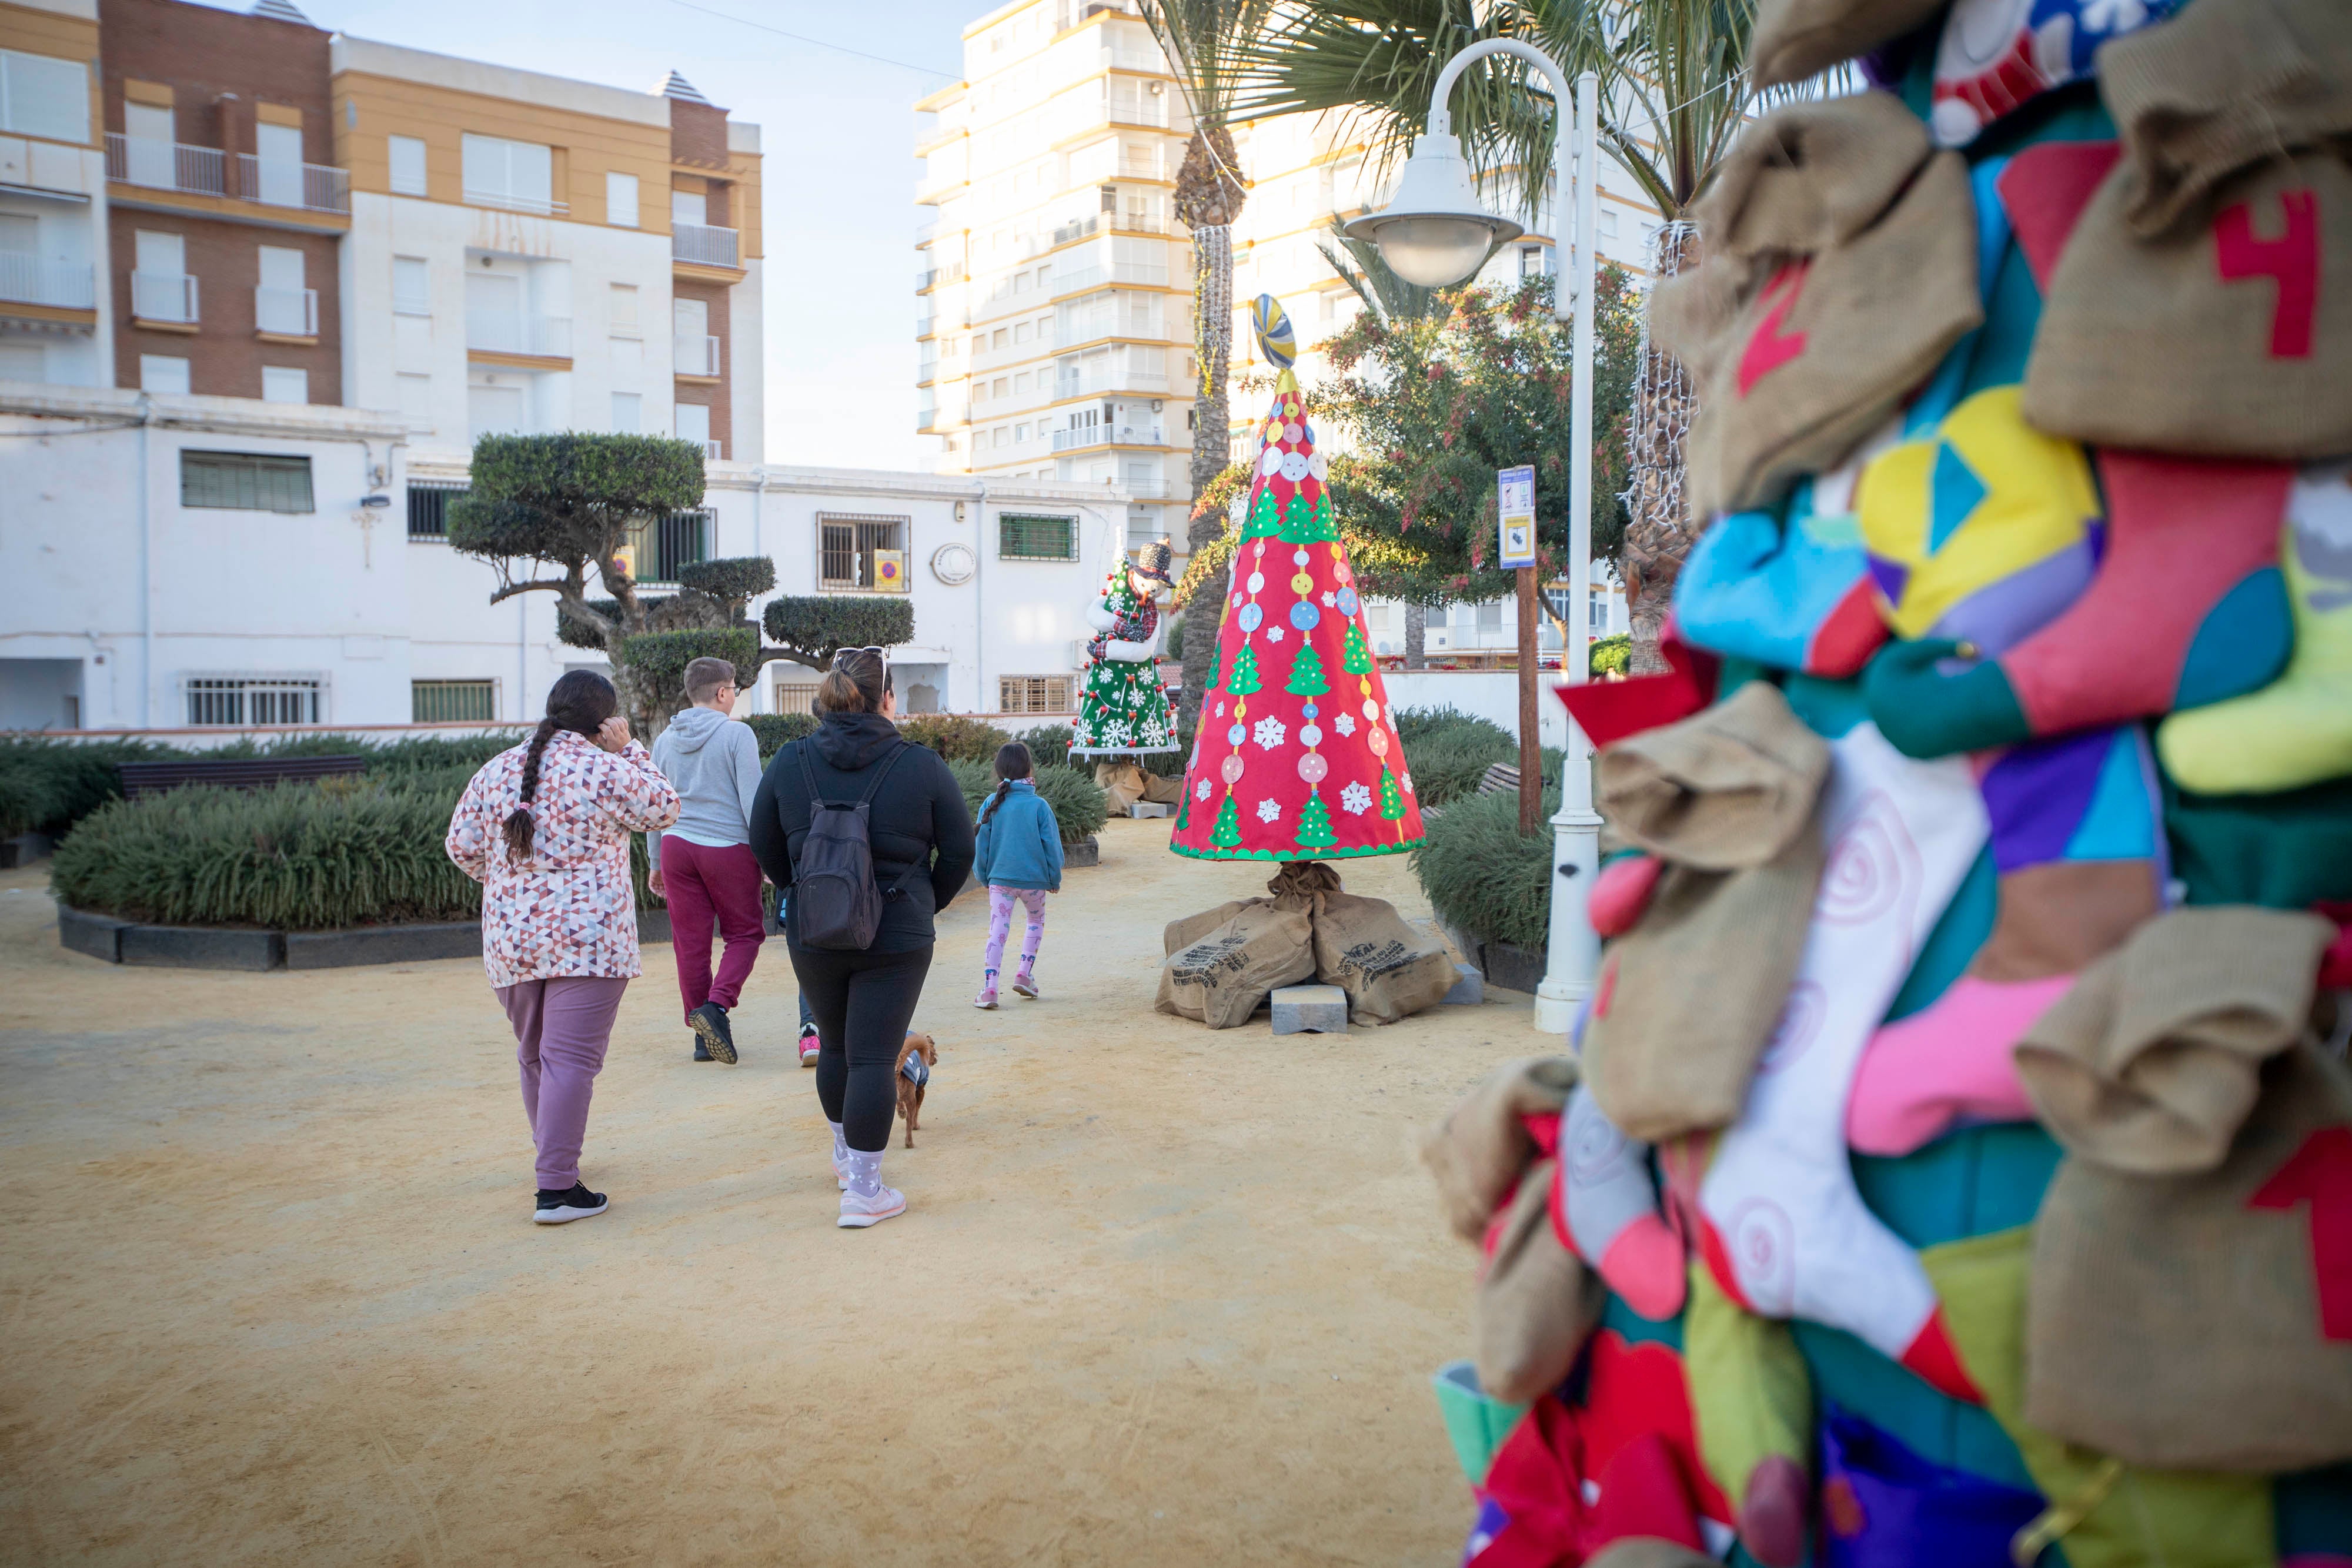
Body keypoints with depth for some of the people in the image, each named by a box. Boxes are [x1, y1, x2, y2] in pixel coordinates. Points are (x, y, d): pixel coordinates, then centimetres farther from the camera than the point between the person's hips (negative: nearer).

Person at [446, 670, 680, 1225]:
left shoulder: (496, 771, 7)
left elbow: (462, 847, 10)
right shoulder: (608, 773, -9)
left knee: (535, 1055, 20)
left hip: (511, 940, 6)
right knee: (571, 1059, -6)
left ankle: (554, 1156, 36)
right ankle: (557, 1188, -8)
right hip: (589, 939, -6)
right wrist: (629, 750, 8)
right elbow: (665, 810, 5)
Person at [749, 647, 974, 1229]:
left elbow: (765, 846, 7)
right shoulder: (922, 767, -9)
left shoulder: (789, 763, -2)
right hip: (897, 939, -3)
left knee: (834, 1044, 21)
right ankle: (864, 1191, 4)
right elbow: (959, 851, -2)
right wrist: (924, 904, 14)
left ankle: (845, 1154, 38)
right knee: (874, 1057, 1)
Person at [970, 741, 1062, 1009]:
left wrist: (985, 877, 17)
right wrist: (1055, 879, 9)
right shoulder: (1039, 805, -9)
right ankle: (1025, 974, 15)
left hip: (1000, 878, 1)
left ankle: (989, 988, -9)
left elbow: (981, 845, 3)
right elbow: (1052, 845, -4)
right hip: (1034, 879, -1)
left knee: (997, 931, 2)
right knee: (1036, 921, 23)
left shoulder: (992, 804, -3)